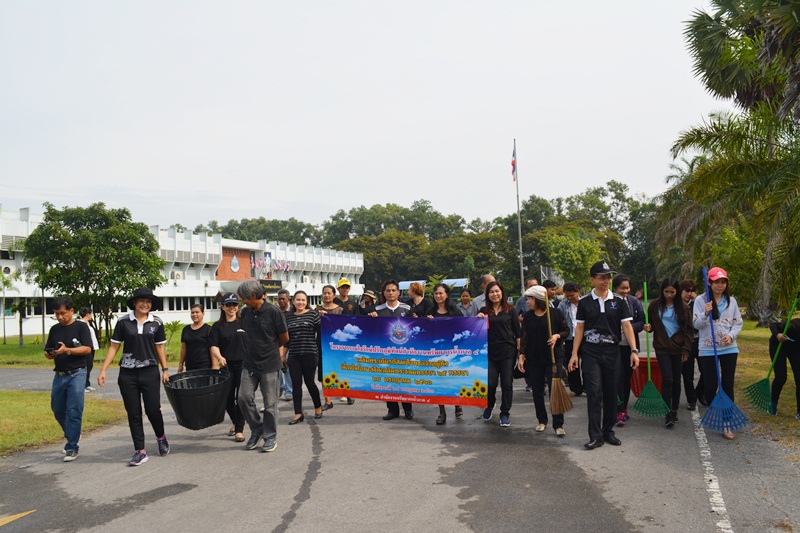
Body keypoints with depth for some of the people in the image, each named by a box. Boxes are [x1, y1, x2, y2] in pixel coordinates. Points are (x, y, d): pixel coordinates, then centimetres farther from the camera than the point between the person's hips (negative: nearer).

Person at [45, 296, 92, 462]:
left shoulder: (81, 326, -3)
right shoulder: (55, 329, 11)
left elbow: (87, 349, -13)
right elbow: (47, 352, 14)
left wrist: (67, 350, -26)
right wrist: (51, 354, -9)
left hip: (76, 374, -6)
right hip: (59, 375, 6)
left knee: (74, 411, -7)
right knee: (57, 410, 12)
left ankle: (72, 448, 1)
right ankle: (72, 437, 35)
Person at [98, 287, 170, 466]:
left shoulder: (156, 322, 3)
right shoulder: (123, 322, 0)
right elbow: (114, 347, 3)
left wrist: (165, 370, 5)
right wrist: (103, 370, -3)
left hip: (150, 372, 0)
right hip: (128, 373, 0)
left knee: (153, 409, -1)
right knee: (133, 413, 3)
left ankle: (161, 437, 29)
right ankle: (140, 451, 13)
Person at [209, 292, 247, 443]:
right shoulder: (217, 326, 6)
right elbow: (213, 345, -4)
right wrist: (219, 357, -22)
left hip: (243, 364, -2)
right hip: (226, 366, 3)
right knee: (228, 398, 9)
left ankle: (239, 429, 10)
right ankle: (235, 422, 36)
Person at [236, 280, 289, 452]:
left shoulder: (273, 312, -12)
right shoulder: (246, 312, 4)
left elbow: (284, 338, -3)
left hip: (270, 364, -5)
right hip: (250, 363, 5)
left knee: (270, 403, 3)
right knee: (244, 397, -3)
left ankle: (270, 438, 18)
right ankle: (257, 429, 19)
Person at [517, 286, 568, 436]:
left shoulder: (555, 313, -4)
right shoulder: (527, 316, 5)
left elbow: (566, 331, 4)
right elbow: (524, 338, 5)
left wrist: (557, 336, -16)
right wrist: (521, 356, -1)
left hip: (553, 358, -3)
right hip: (533, 359, 3)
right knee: (537, 391, 9)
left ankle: (558, 425, 2)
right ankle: (542, 420, 24)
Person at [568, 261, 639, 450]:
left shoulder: (618, 302, 5)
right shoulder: (585, 302, 2)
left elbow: (627, 326, 1)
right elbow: (579, 328, 4)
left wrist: (634, 350, -10)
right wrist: (574, 354, -1)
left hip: (612, 351, 2)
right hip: (590, 352, -2)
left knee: (611, 393, 8)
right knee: (594, 393, -6)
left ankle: (608, 431, 22)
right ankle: (595, 436, -3)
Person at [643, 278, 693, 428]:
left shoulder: (683, 307, 1)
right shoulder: (655, 306, 1)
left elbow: (688, 330, 3)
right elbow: (651, 324, 13)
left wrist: (686, 349, -2)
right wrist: (648, 327, -11)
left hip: (678, 348, 1)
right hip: (662, 348, -1)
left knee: (676, 380, 10)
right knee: (667, 379, -10)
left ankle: (674, 410, 25)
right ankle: (668, 414, -6)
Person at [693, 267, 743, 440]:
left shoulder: (731, 300, 6)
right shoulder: (701, 300, -2)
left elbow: (738, 322, 9)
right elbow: (696, 324, -5)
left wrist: (731, 335, -9)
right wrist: (705, 314, -23)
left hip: (729, 348, 2)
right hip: (707, 349, -2)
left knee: (728, 386, 2)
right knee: (711, 386, 2)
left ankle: (727, 425, 7)